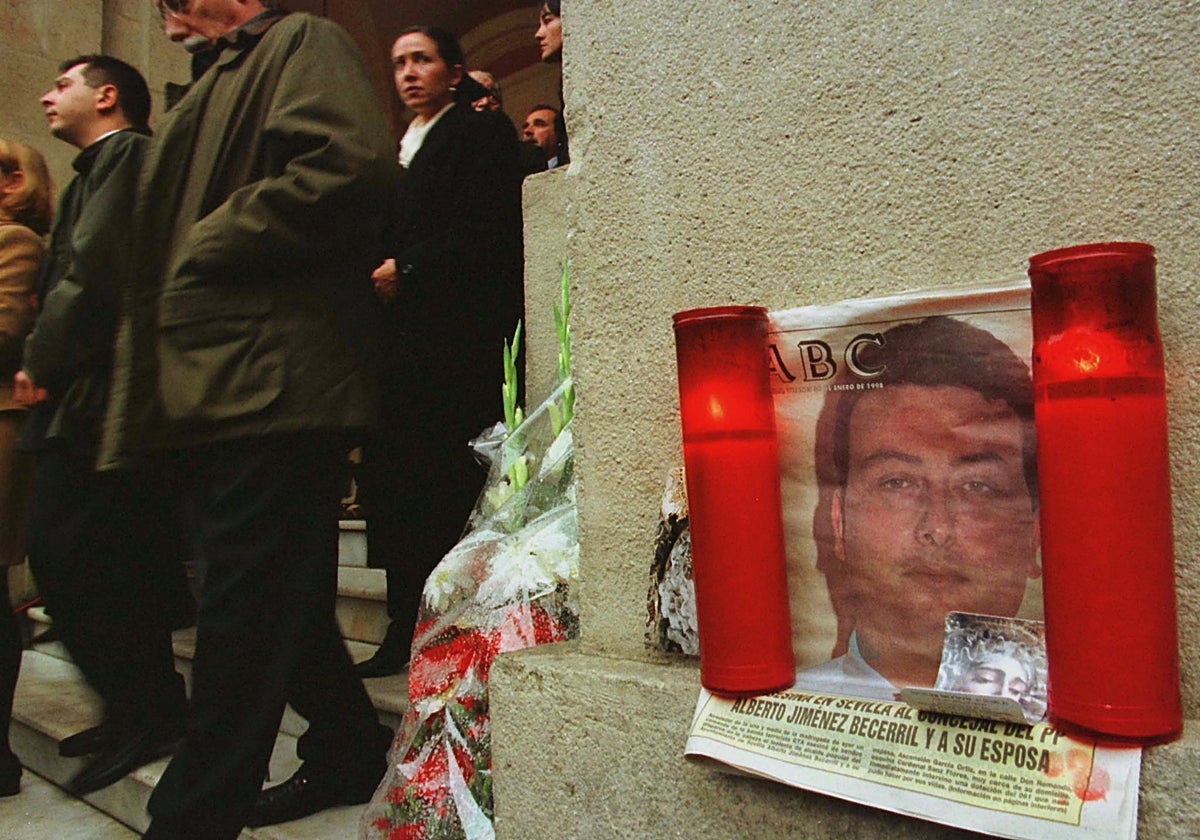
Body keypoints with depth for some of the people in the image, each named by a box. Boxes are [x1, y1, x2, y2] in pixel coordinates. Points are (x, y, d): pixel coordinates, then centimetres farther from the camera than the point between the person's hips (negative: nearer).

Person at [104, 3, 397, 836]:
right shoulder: (217, 85, 29)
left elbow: (353, 166, -19)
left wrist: (209, 245, -11)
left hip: (271, 385, -10)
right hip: (212, 394, 10)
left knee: (244, 619, -5)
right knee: (281, 605, 15)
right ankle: (350, 753, 29)